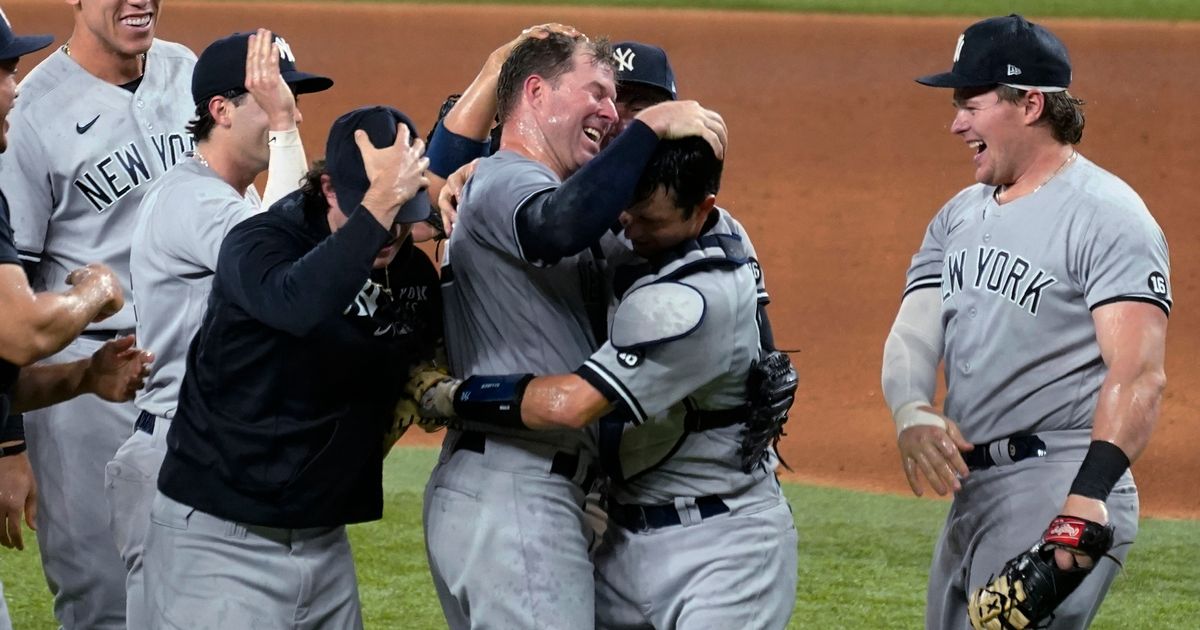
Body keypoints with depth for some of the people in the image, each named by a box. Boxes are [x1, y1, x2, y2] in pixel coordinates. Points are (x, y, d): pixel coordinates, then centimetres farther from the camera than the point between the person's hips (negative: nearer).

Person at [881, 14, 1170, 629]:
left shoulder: (1108, 217, -10)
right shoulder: (959, 215, 17)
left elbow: (1138, 372, -21)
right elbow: (913, 333, 8)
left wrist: (1090, 493, -36)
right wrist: (912, 412, -16)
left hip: (1058, 491, -9)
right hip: (970, 488, 9)